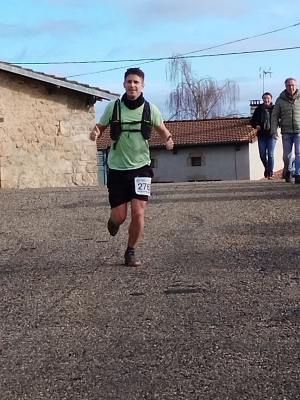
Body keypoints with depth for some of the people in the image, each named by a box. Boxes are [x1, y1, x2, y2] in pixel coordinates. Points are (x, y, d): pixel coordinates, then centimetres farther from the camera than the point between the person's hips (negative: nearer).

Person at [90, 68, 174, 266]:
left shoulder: (150, 109, -4)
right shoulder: (113, 107, -5)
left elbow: (162, 130, 9)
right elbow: (100, 128, 6)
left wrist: (168, 140, -13)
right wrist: (95, 133, -18)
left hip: (140, 167, 0)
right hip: (117, 168, 0)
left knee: (138, 212, -12)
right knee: (119, 217, 1)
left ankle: (131, 252, 11)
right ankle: (113, 220, 41)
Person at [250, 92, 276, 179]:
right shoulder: (259, 109, 6)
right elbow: (252, 121, 12)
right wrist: (255, 126, -8)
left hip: (271, 135, -2)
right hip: (261, 135, 3)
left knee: (270, 154, -8)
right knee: (262, 155, 6)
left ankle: (270, 172, 0)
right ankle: (267, 168, 32)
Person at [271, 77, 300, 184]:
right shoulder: (280, 100, 4)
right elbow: (274, 116, 5)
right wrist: (274, 130, -4)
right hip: (286, 132, 1)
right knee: (287, 155, 5)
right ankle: (288, 171, 30)